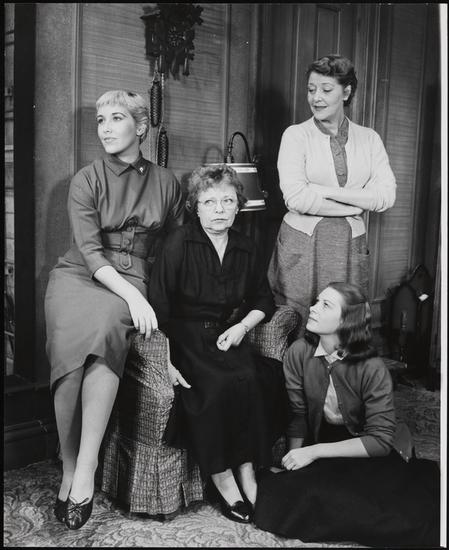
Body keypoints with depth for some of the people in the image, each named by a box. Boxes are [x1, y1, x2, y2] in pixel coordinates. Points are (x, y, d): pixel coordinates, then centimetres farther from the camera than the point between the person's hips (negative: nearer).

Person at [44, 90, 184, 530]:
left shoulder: (165, 182, 10)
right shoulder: (86, 180, 3)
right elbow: (89, 251, -8)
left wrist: (142, 296, 2)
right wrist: (132, 294, -22)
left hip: (132, 283, 1)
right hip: (80, 276, 0)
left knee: (105, 326, -35)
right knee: (75, 343, -32)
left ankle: (82, 470, -31)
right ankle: (70, 468, -19)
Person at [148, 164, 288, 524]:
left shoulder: (246, 248, 7)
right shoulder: (179, 243, -9)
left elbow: (263, 301, 19)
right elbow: (158, 308, -12)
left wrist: (242, 326, 0)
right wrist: (165, 362, -19)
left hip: (228, 335, 4)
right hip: (185, 336, -4)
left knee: (252, 379, -24)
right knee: (219, 383, -29)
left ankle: (246, 469, -11)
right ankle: (220, 476, -13)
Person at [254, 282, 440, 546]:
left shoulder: (372, 369, -22)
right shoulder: (299, 352, -13)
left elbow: (380, 440, -22)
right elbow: (297, 415, -6)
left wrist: (314, 452, -25)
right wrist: (293, 462, -18)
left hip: (370, 452, -4)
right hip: (322, 441, 4)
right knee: (291, 489, -19)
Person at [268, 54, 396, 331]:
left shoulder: (369, 139, 8)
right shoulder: (295, 135, 0)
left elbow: (387, 195, -3)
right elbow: (296, 197, -13)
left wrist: (326, 191, -11)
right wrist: (355, 206, -8)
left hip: (350, 248, 2)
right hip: (301, 244, -2)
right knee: (296, 335, 3)